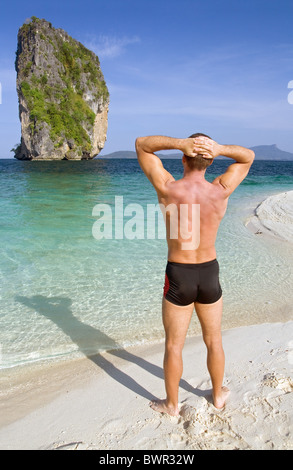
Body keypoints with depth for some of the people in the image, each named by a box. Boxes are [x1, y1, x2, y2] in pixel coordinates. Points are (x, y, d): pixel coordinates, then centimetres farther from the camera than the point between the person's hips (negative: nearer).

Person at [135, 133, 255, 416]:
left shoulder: (168, 189, -17)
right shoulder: (221, 191, -11)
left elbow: (141, 144, -4)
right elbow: (248, 157, 7)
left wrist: (180, 143, -18)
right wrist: (220, 149, -13)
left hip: (178, 277, -2)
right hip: (210, 275, 3)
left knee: (173, 345, 15)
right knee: (214, 340, 23)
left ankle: (172, 404, 33)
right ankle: (218, 395, 43)